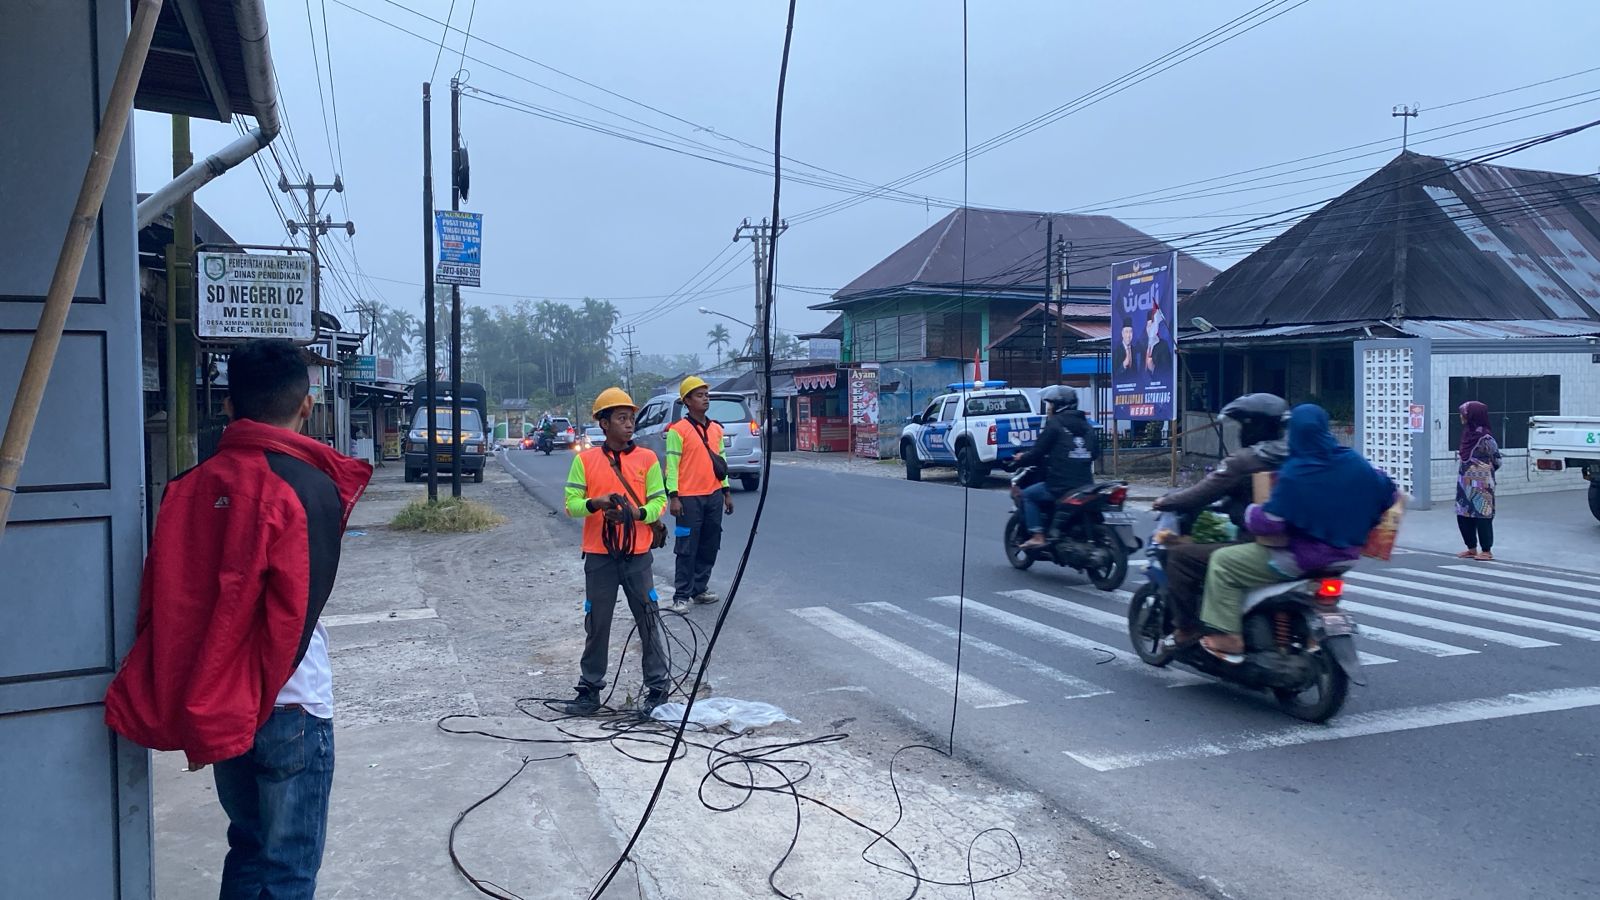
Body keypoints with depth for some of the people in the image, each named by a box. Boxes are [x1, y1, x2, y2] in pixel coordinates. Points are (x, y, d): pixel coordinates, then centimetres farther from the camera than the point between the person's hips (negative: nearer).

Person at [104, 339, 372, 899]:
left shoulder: (193, 484, 1)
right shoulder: (311, 486, -14)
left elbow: (161, 597, 3)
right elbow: (295, 612, -17)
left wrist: (172, 696, 10)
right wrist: (258, 700, -6)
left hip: (212, 708, 6)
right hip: (287, 707, -5)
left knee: (249, 844, 22)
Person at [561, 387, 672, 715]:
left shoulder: (647, 458, 3)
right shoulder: (585, 460, 3)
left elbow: (659, 501, 2)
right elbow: (571, 503, 1)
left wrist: (637, 513, -18)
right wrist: (595, 504, -19)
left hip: (637, 555, 0)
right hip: (599, 556, 0)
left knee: (648, 620, 2)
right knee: (596, 623, 8)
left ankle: (657, 686, 13)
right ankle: (590, 688, 20)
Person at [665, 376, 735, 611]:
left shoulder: (716, 429, 13)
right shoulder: (678, 430, -6)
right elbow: (672, 465, -8)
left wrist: (727, 492, 17)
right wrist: (673, 496, -14)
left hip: (714, 496, 6)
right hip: (689, 498, -6)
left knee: (710, 546, 10)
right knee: (687, 549, -3)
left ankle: (700, 589, 21)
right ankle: (681, 596, 2)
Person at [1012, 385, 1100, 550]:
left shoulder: (1054, 424, -7)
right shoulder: (1086, 425, 15)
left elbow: (1038, 452, -7)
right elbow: (1094, 453, 21)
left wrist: (1018, 462, 8)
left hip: (1061, 486, -7)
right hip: (1085, 485, 7)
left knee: (1027, 495, 10)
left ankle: (1037, 536, -2)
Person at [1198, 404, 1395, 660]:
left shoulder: (1293, 473, -20)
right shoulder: (1355, 462, -3)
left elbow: (1270, 522, -20)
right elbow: (1387, 494, 8)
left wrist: (1250, 512, -1)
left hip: (1300, 559, -8)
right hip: (1344, 555, 8)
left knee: (1222, 562, -1)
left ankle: (1229, 638, -7)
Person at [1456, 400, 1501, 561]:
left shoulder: (1485, 438, -14)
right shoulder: (1468, 434, 7)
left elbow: (1497, 461, -5)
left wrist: (1482, 472, 5)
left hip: (1481, 485, -8)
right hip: (1465, 484, 8)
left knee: (1482, 516, -1)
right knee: (1463, 516, 9)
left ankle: (1487, 551, 8)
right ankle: (1472, 549, 20)